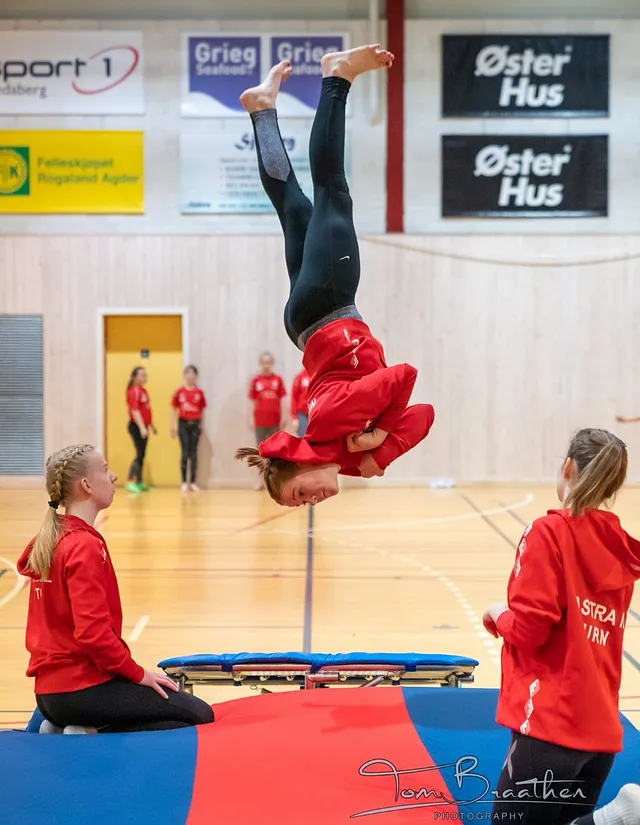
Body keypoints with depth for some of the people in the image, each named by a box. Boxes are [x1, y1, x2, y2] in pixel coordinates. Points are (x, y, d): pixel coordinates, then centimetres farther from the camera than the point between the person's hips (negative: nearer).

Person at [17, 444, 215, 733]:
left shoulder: (47, 541, 10)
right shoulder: (86, 545, -17)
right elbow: (93, 631, -24)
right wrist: (138, 673, -10)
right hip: (82, 689, -9)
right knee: (200, 716, -6)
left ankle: (63, 730, 7)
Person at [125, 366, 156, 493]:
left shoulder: (143, 391, 14)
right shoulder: (134, 391, -13)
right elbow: (135, 411, -21)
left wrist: (151, 426, 25)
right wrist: (142, 427, -27)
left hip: (143, 427, 9)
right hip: (136, 426, -9)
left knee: (142, 455, 10)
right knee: (140, 454, -11)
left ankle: (139, 483, 15)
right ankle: (130, 482, -10)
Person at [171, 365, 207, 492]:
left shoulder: (199, 392, 2)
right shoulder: (179, 392, 0)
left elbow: (202, 410, 6)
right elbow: (175, 410, 5)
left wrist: (202, 425, 0)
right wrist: (173, 426, 2)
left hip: (195, 424, 1)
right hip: (183, 424, -1)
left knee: (194, 453, 3)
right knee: (185, 453, -1)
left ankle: (193, 482, 10)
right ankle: (184, 482, 6)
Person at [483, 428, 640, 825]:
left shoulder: (550, 531, -12)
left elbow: (529, 628, -15)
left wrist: (498, 614, 5)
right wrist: (511, 619, 18)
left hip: (552, 723, -7)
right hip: (602, 729, 7)